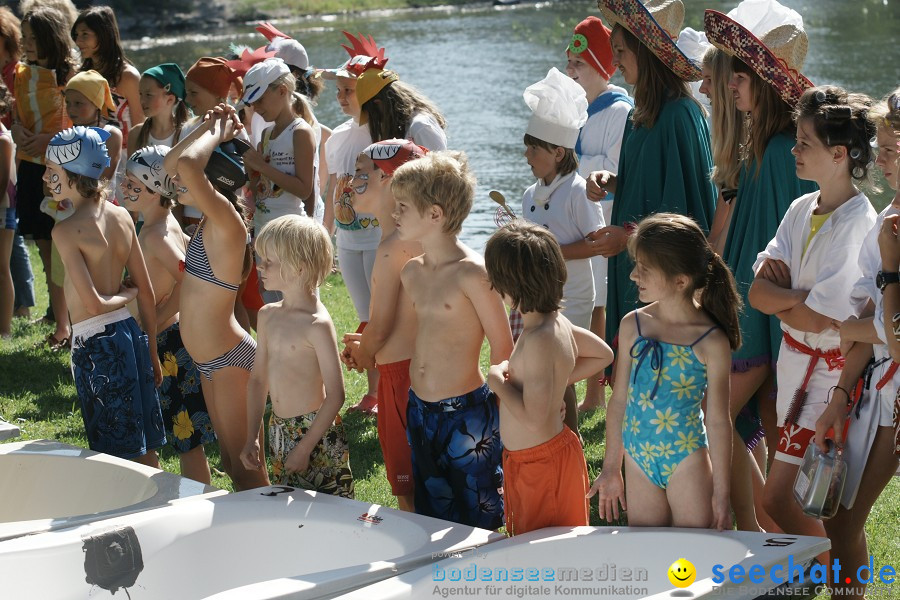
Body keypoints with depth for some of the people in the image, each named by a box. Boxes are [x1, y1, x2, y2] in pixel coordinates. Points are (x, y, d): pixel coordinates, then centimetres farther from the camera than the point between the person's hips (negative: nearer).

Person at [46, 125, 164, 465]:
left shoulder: (66, 231, -16)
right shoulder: (122, 217, 4)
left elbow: (93, 304, -20)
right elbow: (147, 293, 8)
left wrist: (124, 295, 1)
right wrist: (151, 354, 17)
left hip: (95, 344, -7)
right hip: (130, 334, 7)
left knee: (117, 456, 3)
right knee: (146, 453, 15)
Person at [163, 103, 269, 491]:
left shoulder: (226, 222, -20)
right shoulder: (209, 220, 5)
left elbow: (187, 165, -35)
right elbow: (171, 163, 19)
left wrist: (217, 135, -18)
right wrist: (210, 127, 5)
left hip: (231, 359, -9)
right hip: (209, 359, 9)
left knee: (246, 469, -3)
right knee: (231, 463, 16)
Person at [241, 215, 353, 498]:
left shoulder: (318, 324, -16)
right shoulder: (268, 315, 7)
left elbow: (335, 395, -18)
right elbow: (258, 378, 15)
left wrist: (304, 449, -18)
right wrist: (251, 439, 10)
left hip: (316, 432, -8)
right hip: (278, 430, 8)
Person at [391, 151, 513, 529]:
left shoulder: (471, 273, -17)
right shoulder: (411, 273, 6)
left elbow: (503, 348, -12)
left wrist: (499, 408, -8)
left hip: (467, 413, -8)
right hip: (419, 410, 8)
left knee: (477, 521, 3)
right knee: (431, 515, 16)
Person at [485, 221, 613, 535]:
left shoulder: (538, 340, -27)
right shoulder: (557, 322, 1)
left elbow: (533, 419, -30)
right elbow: (603, 354, 17)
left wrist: (498, 382, -16)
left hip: (541, 462, -9)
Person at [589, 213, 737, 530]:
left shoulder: (711, 341, -12)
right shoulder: (633, 325, 0)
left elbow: (718, 421, -7)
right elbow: (619, 400, 8)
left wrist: (721, 493, -4)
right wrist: (610, 468, 12)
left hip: (687, 461, -4)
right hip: (639, 461, 4)